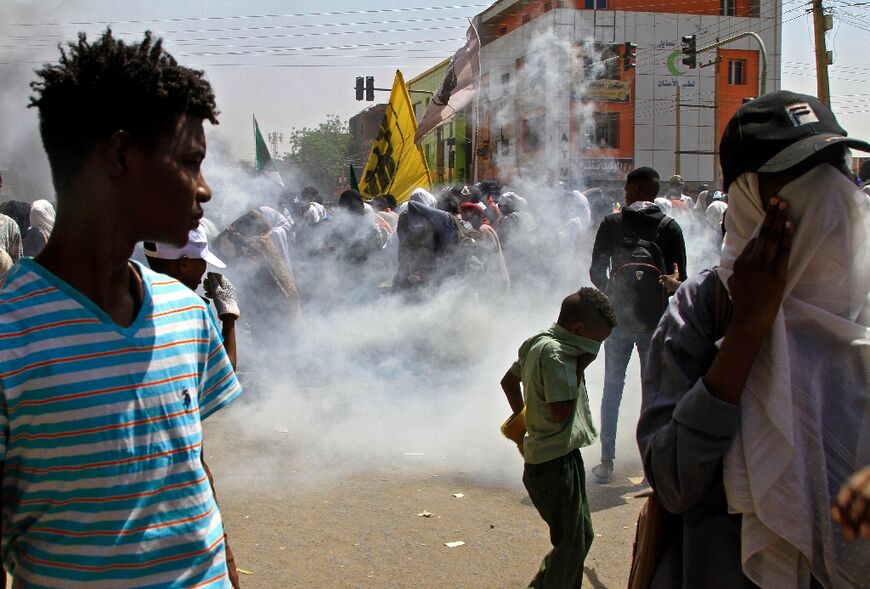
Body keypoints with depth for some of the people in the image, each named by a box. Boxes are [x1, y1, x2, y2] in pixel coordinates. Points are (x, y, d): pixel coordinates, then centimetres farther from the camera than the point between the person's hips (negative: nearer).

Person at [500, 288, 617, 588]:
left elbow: (509, 380, 21)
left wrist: (524, 419, 23)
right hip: (555, 464, -10)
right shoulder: (554, 353, -23)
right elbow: (561, 411, -27)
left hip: (561, 457, 10)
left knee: (582, 535, 21)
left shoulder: (539, 344, 8)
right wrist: (580, 365, -19)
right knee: (571, 546, 1)